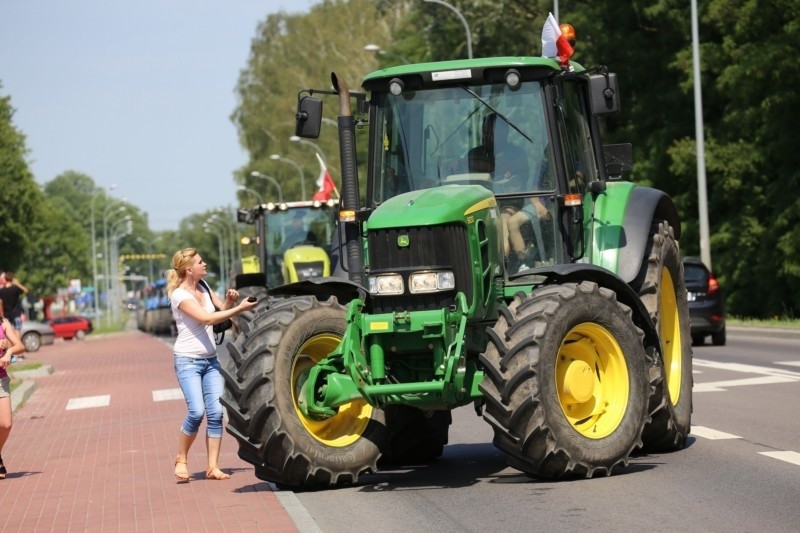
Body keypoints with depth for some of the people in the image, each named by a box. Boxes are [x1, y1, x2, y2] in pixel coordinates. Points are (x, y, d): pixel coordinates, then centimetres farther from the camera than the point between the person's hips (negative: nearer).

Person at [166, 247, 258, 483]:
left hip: (210, 359, 7)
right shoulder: (180, 295, -13)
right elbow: (207, 318, -24)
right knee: (197, 412, -19)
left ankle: (213, 467, 0)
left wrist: (229, 300, -5)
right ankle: (181, 460, 2)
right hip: (188, 361, -7)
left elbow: (221, 310, 16)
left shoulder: (203, 286, 9)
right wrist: (239, 308, -26)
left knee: (216, 412, -5)